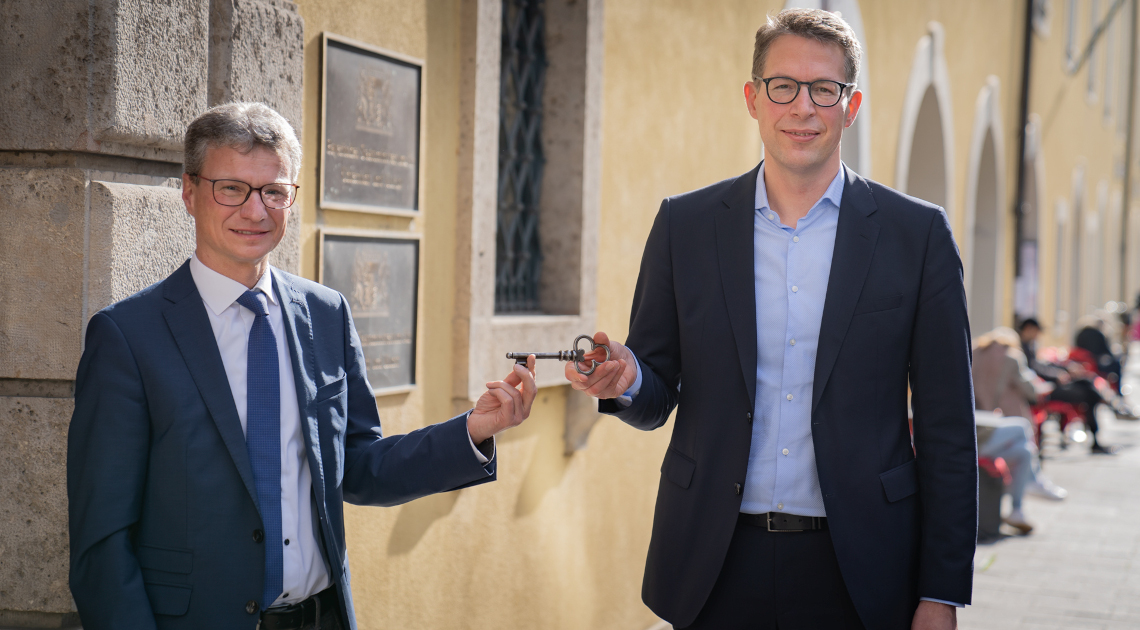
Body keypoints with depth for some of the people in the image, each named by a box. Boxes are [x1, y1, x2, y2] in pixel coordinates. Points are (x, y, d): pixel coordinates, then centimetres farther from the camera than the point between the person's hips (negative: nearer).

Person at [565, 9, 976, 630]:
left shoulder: (917, 234, 0)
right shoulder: (684, 224, 4)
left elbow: (947, 429, 0)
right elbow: (656, 400, 8)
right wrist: (627, 380, -16)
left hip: (857, 575, -1)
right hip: (716, 571, 1)